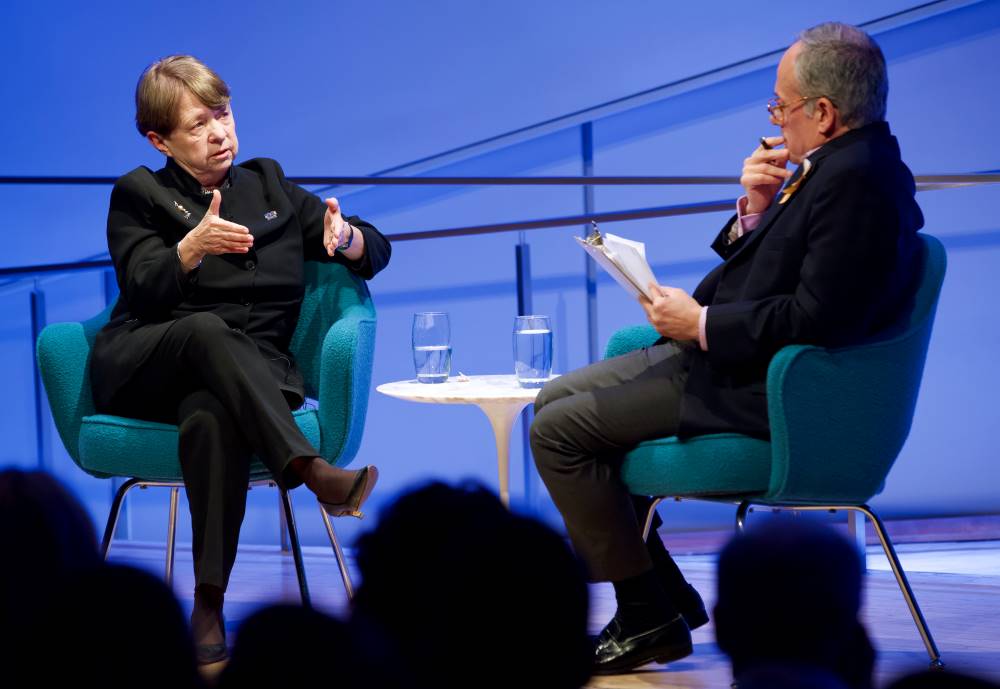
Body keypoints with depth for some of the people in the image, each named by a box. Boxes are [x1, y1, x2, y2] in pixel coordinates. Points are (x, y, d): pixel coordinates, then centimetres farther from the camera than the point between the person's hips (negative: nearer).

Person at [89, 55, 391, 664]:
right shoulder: (139, 195, 15)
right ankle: (309, 470, -51)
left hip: (248, 372, 1)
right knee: (208, 329, -38)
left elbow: (377, 250, 20)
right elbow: (143, 292, -4)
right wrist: (194, 246, -24)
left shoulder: (268, 185, 23)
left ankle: (210, 603, -41)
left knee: (212, 419, -37)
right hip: (142, 366, -1)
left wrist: (346, 239, -5)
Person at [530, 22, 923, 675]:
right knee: (557, 399, 16)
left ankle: (650, 615, -1)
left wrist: (700, 323, -19)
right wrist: (757, 209, -2)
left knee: (559, 431, -13)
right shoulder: (834, 164, 10)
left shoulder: (859, 179, -22)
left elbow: (816, 317, -29)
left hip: (757, 388, -11)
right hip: (722, 352, 11)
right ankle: (666, 594, 16)